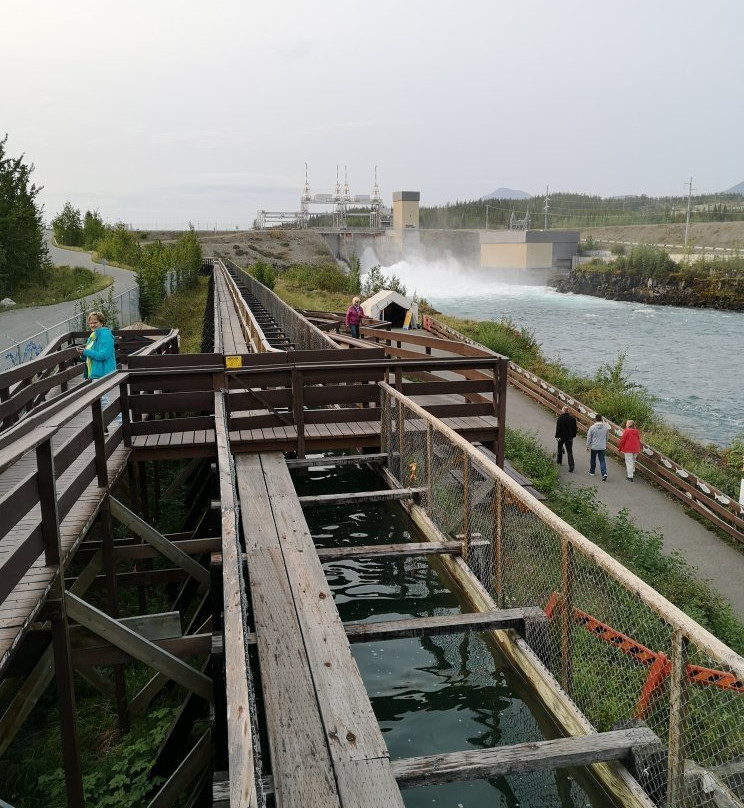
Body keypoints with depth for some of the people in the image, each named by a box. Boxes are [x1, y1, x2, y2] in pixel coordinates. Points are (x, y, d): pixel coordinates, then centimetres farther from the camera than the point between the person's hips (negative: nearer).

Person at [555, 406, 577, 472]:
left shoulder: (560, 418, -14)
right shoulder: (572, 418, 0)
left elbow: (558, 428, -16)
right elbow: (574, 428, 8)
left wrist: (558, 436, -12)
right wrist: (573, 435, 17)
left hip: (562, 437, -3)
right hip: (569, 437, 3)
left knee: (560, 449, 21)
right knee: (569, 451, 0)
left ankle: (559, 460, 38)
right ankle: (571, 465, -13)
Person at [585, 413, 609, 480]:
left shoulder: (592, 427, -14)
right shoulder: (605, 427, -3)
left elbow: (589, 438, -7)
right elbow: (607, 437, 10)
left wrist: (587, 446, 4)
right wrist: (606, 445, 25)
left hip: (594, 447, -2)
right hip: (602, 447, 2)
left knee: (593, 460, 16)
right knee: (602, 460, 4)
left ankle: (592, 472, 31)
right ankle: (604, 474, -11)